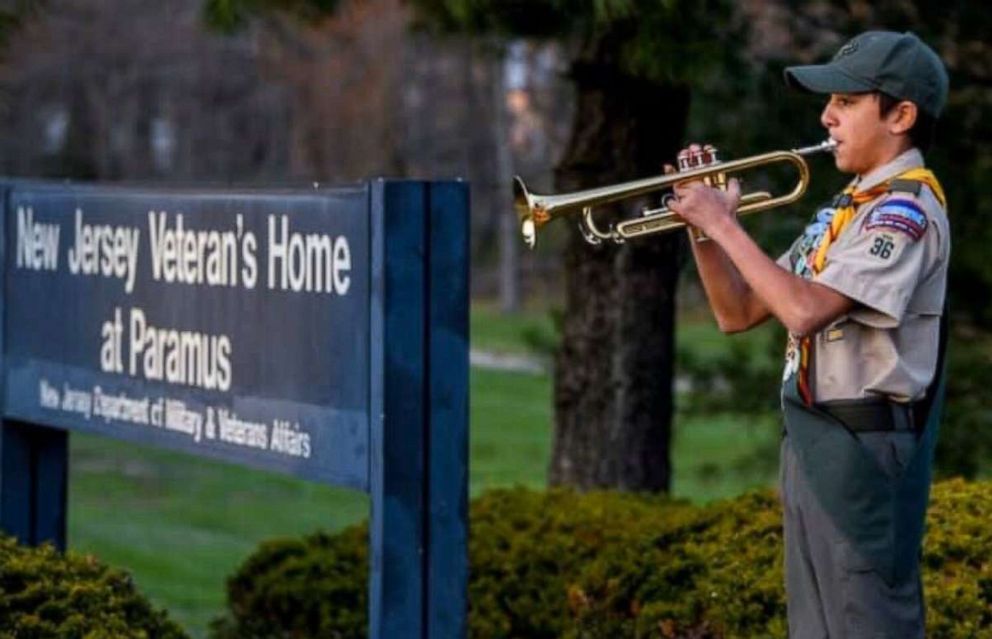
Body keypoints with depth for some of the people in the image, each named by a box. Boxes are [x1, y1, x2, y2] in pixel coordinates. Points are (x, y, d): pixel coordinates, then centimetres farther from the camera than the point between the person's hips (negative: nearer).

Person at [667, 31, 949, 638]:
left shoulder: (908, 209, -13)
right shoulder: (842, 212, 16)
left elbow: (805, 309, -25)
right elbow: (739, 313, 18)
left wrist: (726, 223, -17)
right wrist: (703, 227, 3)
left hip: (864, 446, -10)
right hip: (811, 443, 10)